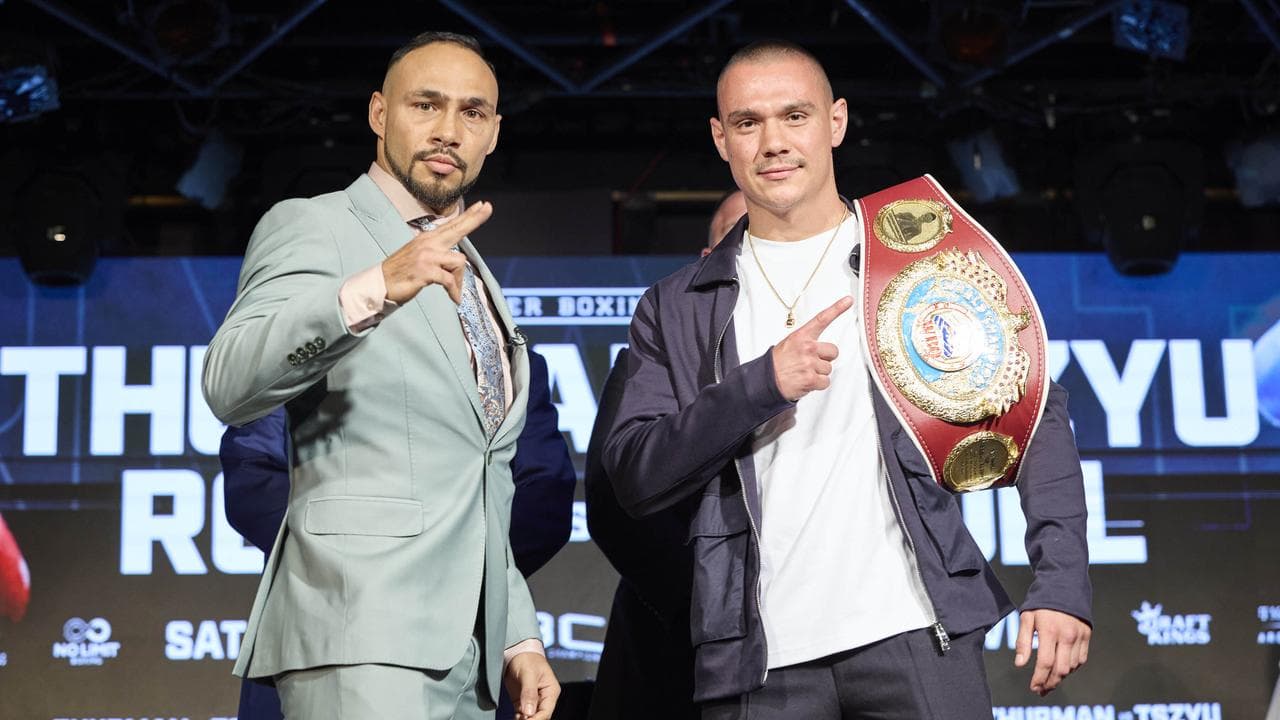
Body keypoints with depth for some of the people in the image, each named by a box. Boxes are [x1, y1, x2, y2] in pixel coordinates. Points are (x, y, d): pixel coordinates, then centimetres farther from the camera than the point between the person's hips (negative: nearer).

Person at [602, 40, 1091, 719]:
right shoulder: (676, 308, 10)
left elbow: (1033, 415, 4)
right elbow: (633, 478, 2)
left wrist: (1061, 579, -9)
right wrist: (763, 384, -12)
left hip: (915, 635, -1)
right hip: (760, 662, 1)